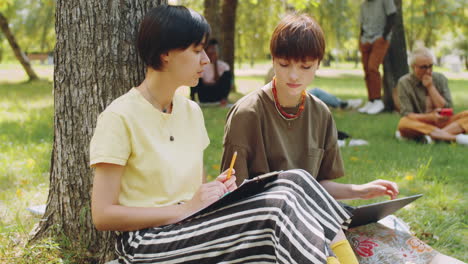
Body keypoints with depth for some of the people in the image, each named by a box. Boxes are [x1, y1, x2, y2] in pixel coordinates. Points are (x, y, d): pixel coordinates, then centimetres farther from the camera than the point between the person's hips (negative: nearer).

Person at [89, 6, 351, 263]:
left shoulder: (192, 111, 11)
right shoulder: (120, 118, -11)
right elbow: (102, 215, -15)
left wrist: (217, 190, -4)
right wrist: (185, 209, -19)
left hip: (194, 229, 7)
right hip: (147, 241, -7)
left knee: (294, 181, -16)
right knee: (274, 208, -26)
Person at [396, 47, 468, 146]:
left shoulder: (440, 78, 8)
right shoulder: (404, 82, -1)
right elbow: (407, 115, -11)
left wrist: (431, 87, -7)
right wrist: (431, 117, -27)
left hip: (442, 124, 3)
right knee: (403, 123, -36)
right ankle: (456, 137, -38)